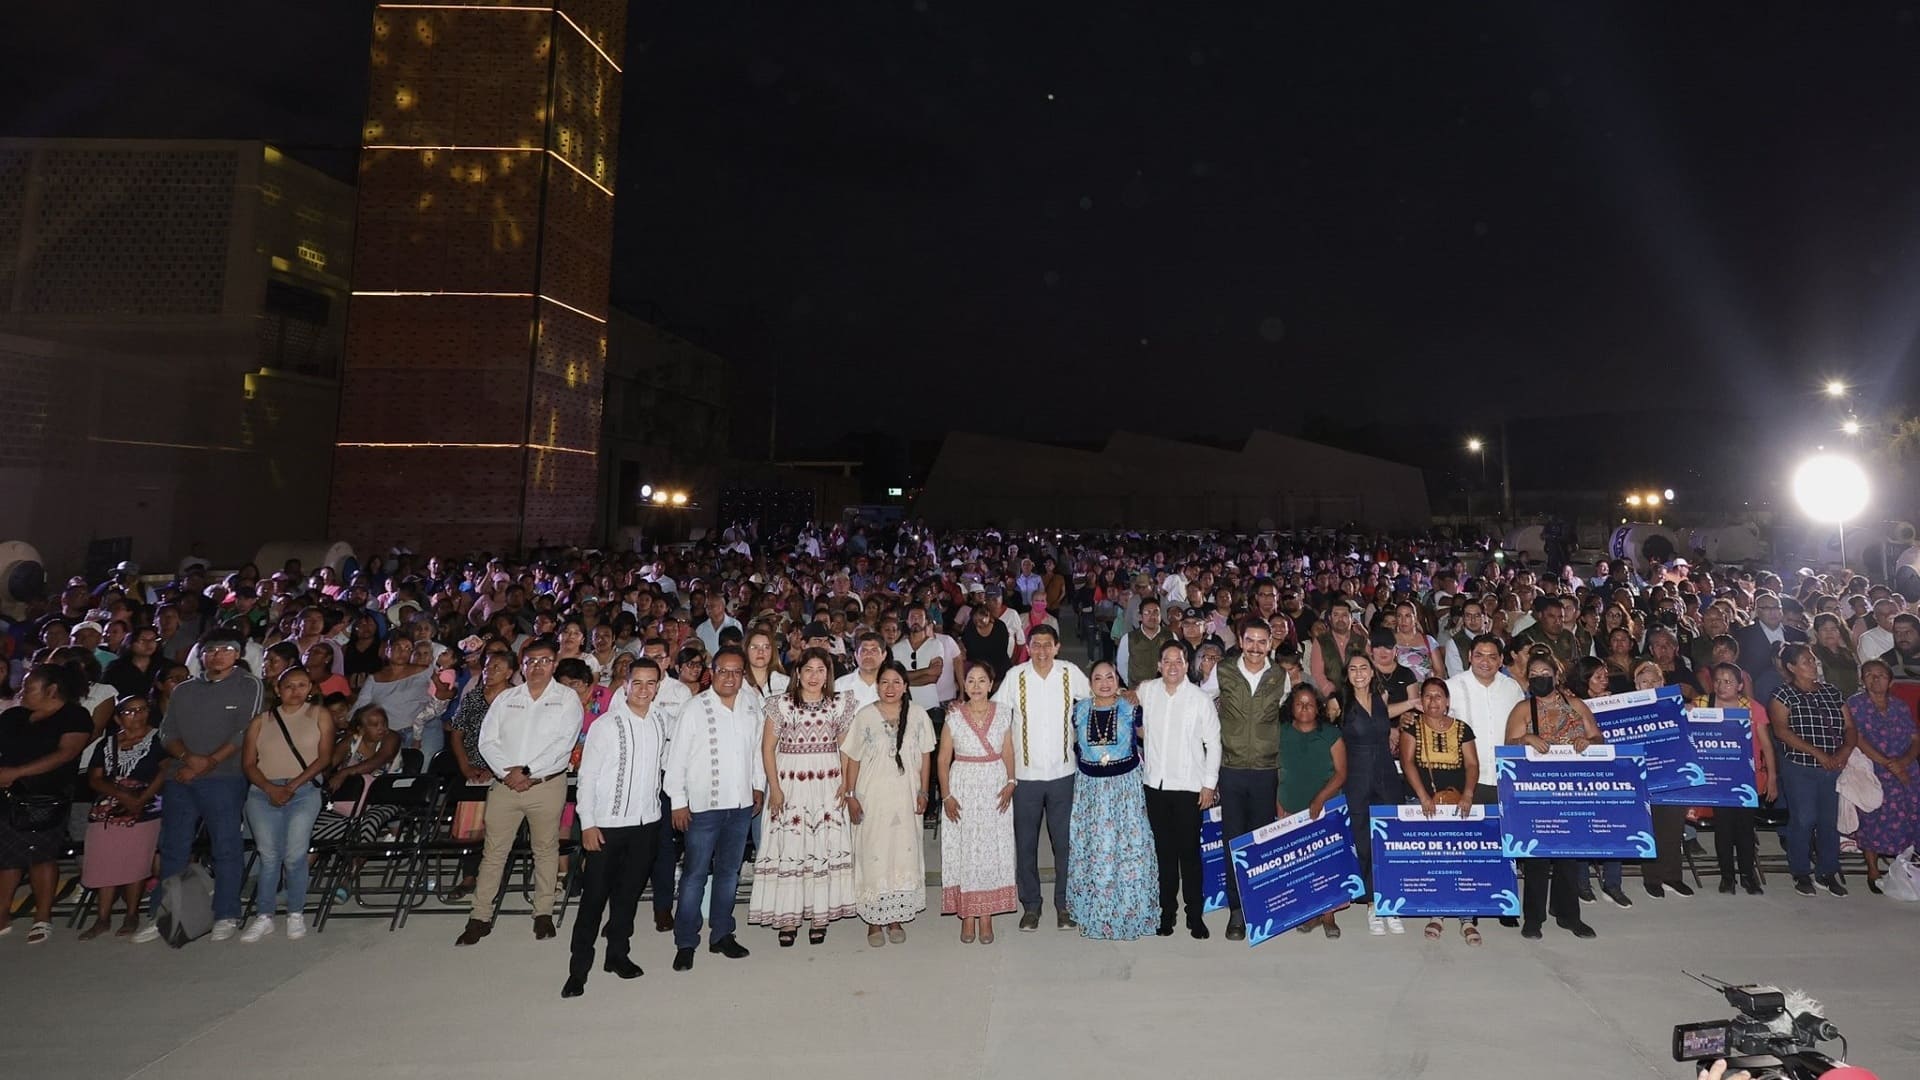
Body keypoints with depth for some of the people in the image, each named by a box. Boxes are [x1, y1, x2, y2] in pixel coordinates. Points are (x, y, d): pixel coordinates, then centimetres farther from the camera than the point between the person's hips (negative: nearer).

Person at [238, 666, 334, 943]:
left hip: (304, 791, -2)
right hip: (263, 792, 2)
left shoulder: (319, 714, 10)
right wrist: (271, 788, -8)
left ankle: (296, 913, 3)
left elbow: (323, 758, 2)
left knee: (295, 855, -10)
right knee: (269, 855, -4)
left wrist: (293, 785, -9)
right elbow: (248, 764, 8)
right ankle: (263, 916, 6)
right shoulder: (261, 720, 15)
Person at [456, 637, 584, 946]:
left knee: (546, 849, 7)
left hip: (547, 784, -3)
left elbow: (564, 743, -9)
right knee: (493, 851, 5)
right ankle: (480, 917, 15)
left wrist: (527, 772, -13)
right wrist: (508, 771, -10)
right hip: (505, 784, 3)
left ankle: (543, 913, 19)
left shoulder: (567, 698, 1)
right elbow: (487, 740, 5)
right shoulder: (506, 698, 12)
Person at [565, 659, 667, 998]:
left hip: (647, 822, 4)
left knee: (629, 893, 14)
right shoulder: (605, 725, -8)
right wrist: (588, 823, -11)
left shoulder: (660, 725, 4)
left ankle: (618, 954, 28)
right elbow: (587, 776, -8)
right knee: (594, 895, 0)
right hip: (607, 824, -4)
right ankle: (579, 968, 10)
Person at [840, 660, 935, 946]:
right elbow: (852, 759, 0)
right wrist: (850, 795, -3)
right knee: (872, 856, 2)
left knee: (904, 855, 6)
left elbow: (924, 757, 5)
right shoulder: (864, 716, -4)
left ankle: (896, 918, 21)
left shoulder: (918, 715, -1)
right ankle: (874, 920, 15)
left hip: (905, 798, 1)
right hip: (871, 798, -1)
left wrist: (923, 792, 3)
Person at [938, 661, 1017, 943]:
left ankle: (986, 917, 16)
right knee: (963, 850, 3)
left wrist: (1010, 782, -8)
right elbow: (943, 760, 0)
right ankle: (967, 916, 14)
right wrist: (947, 795, -6)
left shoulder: (1003, 713, 0)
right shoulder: (954, 716, -4)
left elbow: (1008, 752, 5)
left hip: (996, 787, 1)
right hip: (963, 787, -1)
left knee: (992, 850, 5)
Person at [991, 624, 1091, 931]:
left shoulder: (1071, 673, -3)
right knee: (1025, 843, 9)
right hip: (1025, 773, 0)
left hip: (1063, 772, 1)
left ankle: (1064, 903, 26)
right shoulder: (1015, 676, -5)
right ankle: (1030, 905, 25)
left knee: (1065, 841, 10)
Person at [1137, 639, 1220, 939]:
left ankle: (1195, 915, 14)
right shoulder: (1146, 691, 1)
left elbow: (1213, 743, -1)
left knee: (1190, 852, 2)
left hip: (1189, 785, -2)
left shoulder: (1200, 698, -6)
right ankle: (1167, 911, 21)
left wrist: (1209, 783, -3)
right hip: (1155, 782, 3)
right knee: (1164, 850, 11)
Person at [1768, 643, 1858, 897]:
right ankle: (1801, 873, 11)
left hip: (1833, 768, 4)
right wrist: (1817, 753, -18)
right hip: (1799, 768, -4)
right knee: (1803, 820, -3)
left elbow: (1850, 728, 10)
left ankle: (1828, 872, 21)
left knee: (1830, 820, 8)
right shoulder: (1784, 694, -3)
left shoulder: (1832, 691, 11)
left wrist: (1844, 752, -8)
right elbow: (1781, 730, -13)